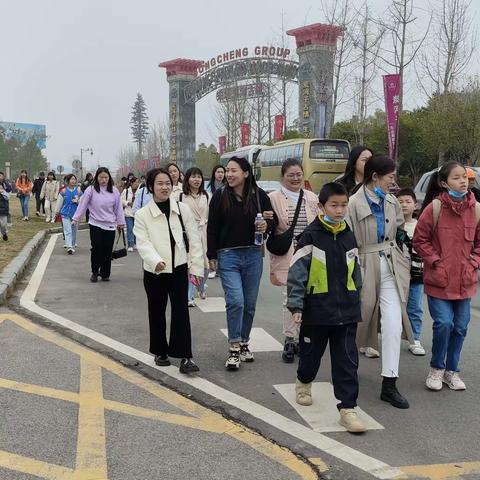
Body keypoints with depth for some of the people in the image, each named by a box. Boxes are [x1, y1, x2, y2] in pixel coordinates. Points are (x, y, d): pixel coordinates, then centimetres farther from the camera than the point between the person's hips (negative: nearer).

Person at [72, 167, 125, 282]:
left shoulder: (114, 191, 4)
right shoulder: (91, 190, -3)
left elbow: (118, 207, 9)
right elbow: (82, 205, -1)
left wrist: (121, 222, 9)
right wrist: (76, 219, -4)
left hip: (110, 225, 2)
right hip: (95, 224, -2)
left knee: (107, 251, 3)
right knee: (96, 249, -5)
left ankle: (105, 274, 17)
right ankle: (95, 272, 15)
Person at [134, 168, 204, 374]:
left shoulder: (183, 209, 0)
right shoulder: (142, 215, -3)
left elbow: (194, 240, 3)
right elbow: (143, 243, -13)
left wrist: (197, 267, -1)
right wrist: (155, 261, -31)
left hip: (179, 268, 0)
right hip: (154, 271, 0)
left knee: (181, 311, -8)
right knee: (156, 312, 12)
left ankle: (185, 356, -5)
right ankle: (160, 352, 28)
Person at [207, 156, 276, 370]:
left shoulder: (259, 195, 0)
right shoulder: (220, 196, -1)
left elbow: (273, 219, 12)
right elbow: (212, 228, 3)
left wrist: (266, 225, -11)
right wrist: (212, 256, 0)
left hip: (253, 255, 2)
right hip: (228, 256, -2)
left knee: (250, 304, 9)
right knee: (235, 301, -13)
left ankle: (244, 343, 26)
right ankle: (234, 349, -3)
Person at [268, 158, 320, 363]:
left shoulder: (312, 198, 9)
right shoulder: (273, 198, -1)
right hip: (286, 257, -3)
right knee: (289, 298, -3)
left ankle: (301, 339, 19)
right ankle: (289, 341, 8)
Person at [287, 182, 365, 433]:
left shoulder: (349, 237, 6)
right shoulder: (311, 236, -9)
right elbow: (297, 272, -10)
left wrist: (355, 303, 18)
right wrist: (296, 306, -12)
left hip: (346, 311, 3)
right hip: (317, 310, -3)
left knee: (347, 361, 1)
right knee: (311, 353, 16)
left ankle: (348, 408, 8)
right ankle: (303, 383, 45)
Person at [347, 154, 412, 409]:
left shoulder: (391, 202, 7)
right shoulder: (355, 202, -12)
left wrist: (404, 259, 14)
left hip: (390, 266, 5)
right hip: (365, 266, -5)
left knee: (394, 323, -5)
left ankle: (389, 384, 1)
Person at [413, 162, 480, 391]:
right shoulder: (434, 207, -10)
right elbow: (419, 240, -4)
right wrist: (436, 262, -9)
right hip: (439, 279, -4)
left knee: (460, 327, 9)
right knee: (444, 323, -10)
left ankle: (451, 370, 28)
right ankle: (436, 369, 14)